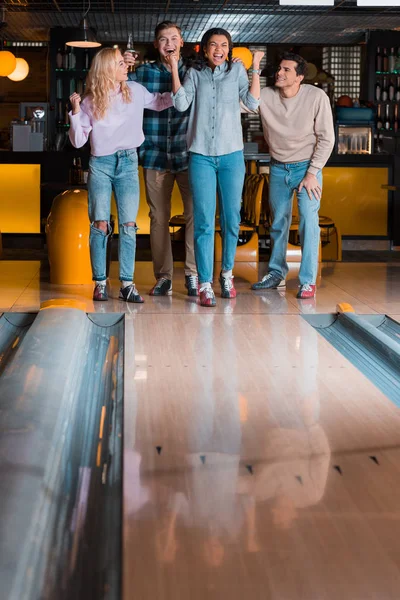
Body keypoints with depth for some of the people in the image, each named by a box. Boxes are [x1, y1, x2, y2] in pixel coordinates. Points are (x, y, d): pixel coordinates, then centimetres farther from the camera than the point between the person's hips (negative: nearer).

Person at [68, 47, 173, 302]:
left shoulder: (135, 91, 3)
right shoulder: (91, 101, -1)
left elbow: (160, 102, 17)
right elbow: (78, 141, -1)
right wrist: (76, 113, -15)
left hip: (128, 162, 2)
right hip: (100, 164, -1)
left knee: (129, 225, -5)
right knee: (100, 224, -6)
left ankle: (127, 283, -2)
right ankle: (100, 282, 2)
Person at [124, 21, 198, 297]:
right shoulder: (144, 72, 7)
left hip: (188, 155, -1)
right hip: (155, 155, 1)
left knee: (194, 214, -5)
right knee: (159, 217, 5)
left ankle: (193, 274, 5)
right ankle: (163, 276, 13)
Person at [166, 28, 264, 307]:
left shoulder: (236, 70, 8)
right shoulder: (195, 74, 10)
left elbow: (253, 103, -3)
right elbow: (181, 103, -5)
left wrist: (256, 68, -6)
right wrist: (174, 68, -5)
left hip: (231, 155, 1)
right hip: (202, 156, -1)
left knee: (231, 219, 6)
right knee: (204, 221, -5)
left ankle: (227, 273, 25)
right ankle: (205, 284, -3)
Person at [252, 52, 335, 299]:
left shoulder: (317, 97, -17)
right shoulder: (265, 96, -10)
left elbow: (326, 138, -13)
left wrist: (312, 173, -15)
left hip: (307, 167, -3)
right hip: (278, 168, 3)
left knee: (308, 221, -11)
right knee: (278, 222, 13)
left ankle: (308, 281, -3)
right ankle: (277, 274, 28)